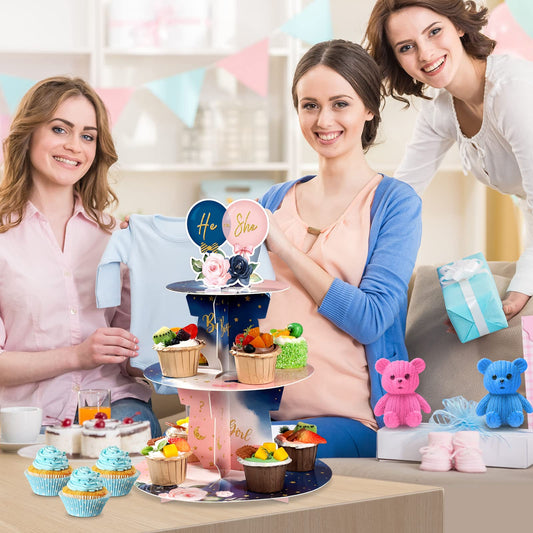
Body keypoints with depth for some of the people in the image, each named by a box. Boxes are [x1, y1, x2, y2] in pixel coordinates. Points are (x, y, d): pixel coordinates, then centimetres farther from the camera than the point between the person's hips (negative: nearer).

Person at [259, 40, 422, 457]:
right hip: (260, 412, 4)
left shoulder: (395, 202, 2)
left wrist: (282, 248, -9)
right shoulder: (276, 201, 15)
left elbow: (370, 320, -11)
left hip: (347, 418, -4)